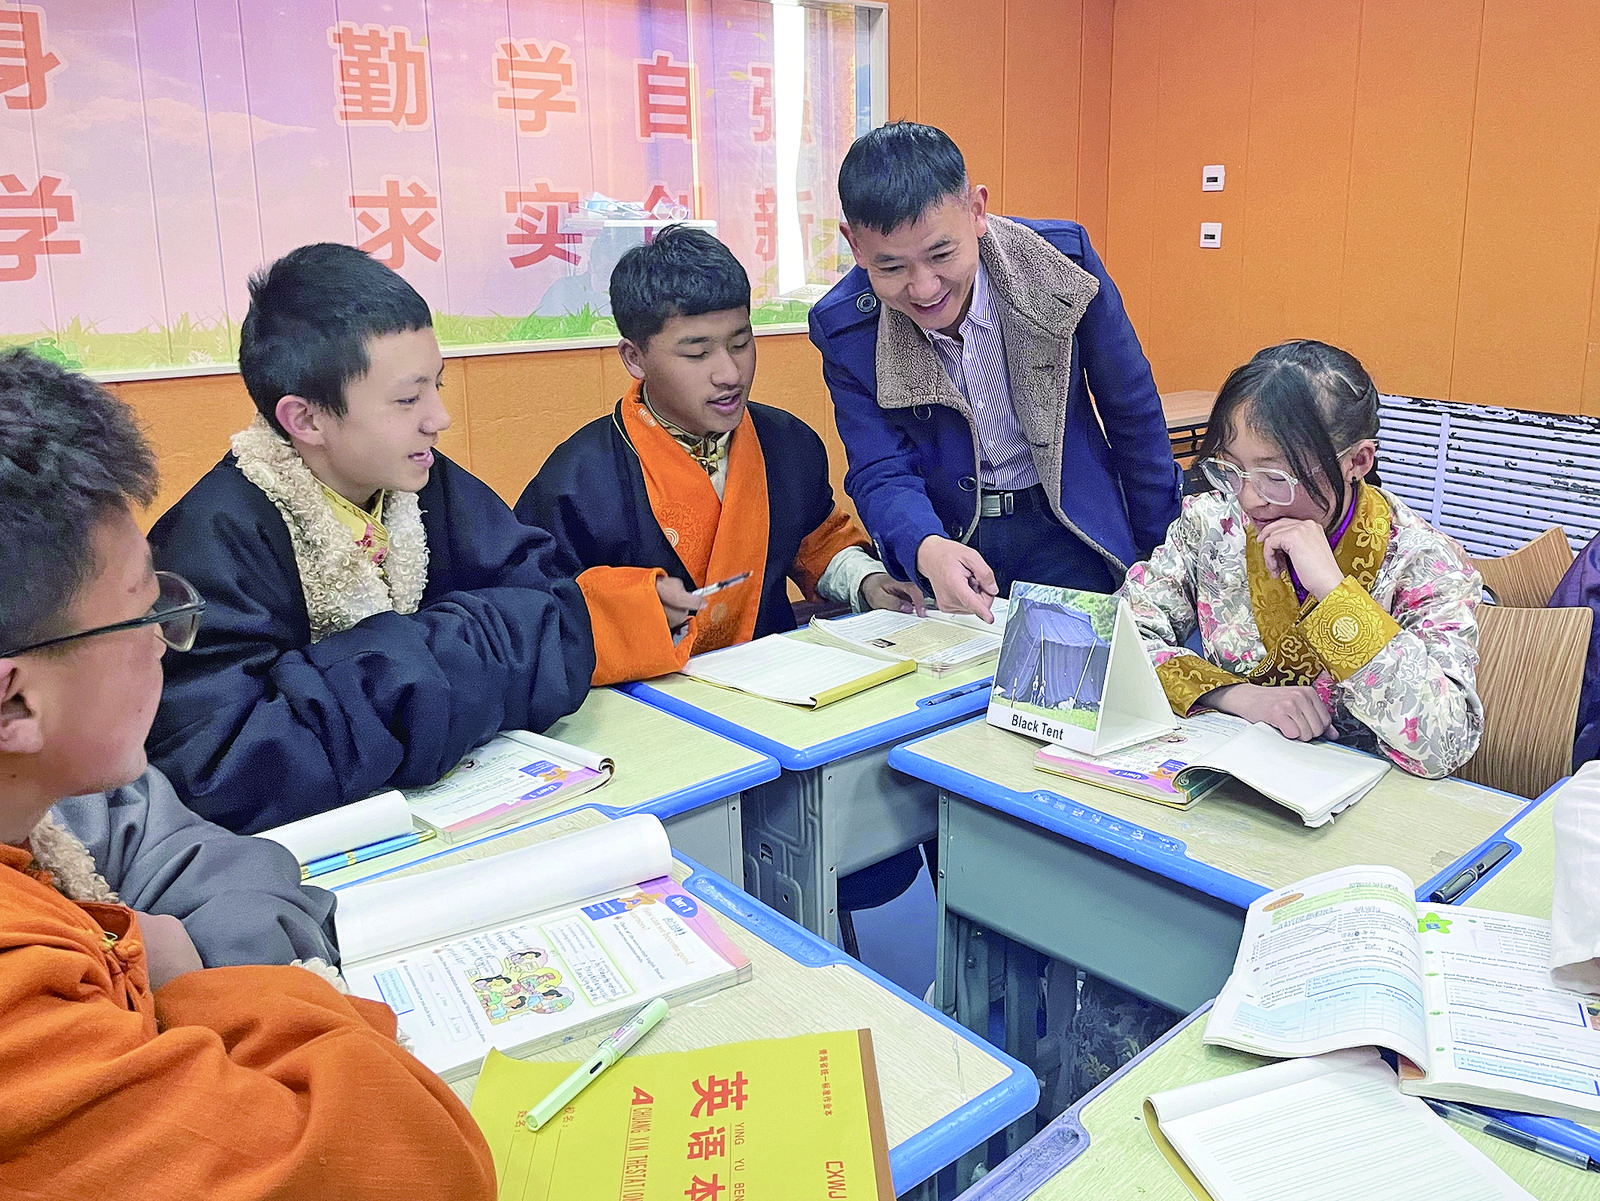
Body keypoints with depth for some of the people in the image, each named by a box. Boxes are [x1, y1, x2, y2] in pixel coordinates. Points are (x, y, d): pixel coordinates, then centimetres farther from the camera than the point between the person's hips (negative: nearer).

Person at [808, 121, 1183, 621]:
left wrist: (1164, 557, 3)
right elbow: (881, 473, -13)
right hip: (946, 538, 0)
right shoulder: (843, 328, -14)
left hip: (1067, 535, 0)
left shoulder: (1061, 259, -16)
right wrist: (926, 550, -37)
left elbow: (1134, 413, -4)